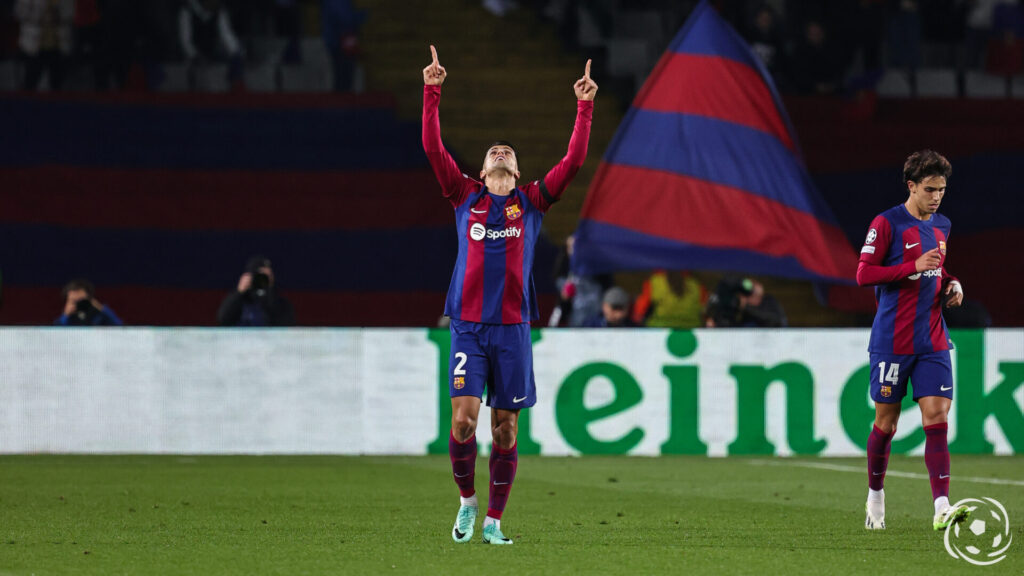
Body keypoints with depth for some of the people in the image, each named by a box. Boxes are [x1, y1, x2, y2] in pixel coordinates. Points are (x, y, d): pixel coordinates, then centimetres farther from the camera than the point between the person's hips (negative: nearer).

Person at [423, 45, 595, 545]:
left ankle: (494, 520, 10)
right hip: (467, 325, -1)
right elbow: (433, 148, 4)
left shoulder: (533, 201, 12)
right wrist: (432, 93, 0)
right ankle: (467, 500, 10)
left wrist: (585, 108, 1)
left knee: (505, 427, 2)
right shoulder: (465, 196, 11)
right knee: (463, 418, -12)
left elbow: (573, 161, 5)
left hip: (512, 328, 1)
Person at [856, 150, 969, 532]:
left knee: (936, 417, -8)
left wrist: (952, 284, 6)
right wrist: (914, 267, -20)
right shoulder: (887, 223, -8)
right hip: (892, 340, -5)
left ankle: (941, 508, -16)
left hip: (932, 340, 5)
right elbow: (863, 275, -12)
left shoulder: (941, 226, 13)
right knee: (886, 422, 4)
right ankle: (875, 498, 24)